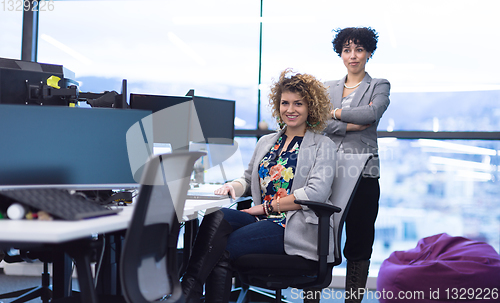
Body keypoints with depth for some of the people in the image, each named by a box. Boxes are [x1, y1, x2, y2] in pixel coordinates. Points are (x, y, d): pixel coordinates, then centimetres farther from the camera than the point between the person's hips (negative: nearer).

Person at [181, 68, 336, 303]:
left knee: (223, 248, -29)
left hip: (295, 228, -5)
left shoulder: (323, 146, 4)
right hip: (262, 220, 5)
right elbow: (249, 180, 27)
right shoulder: (266, 142, 23)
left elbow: (315, 193, -10)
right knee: (216, 217, -28)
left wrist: (268, 206, -11)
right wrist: (233, 186, 1)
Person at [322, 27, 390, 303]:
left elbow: (373, 113, -13)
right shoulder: (328, 88, 16)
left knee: (358, 244, 1)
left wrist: (336, 113, -4)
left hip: (363, 173, -2)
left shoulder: (379, 86, 8)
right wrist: (354, 124, -9)